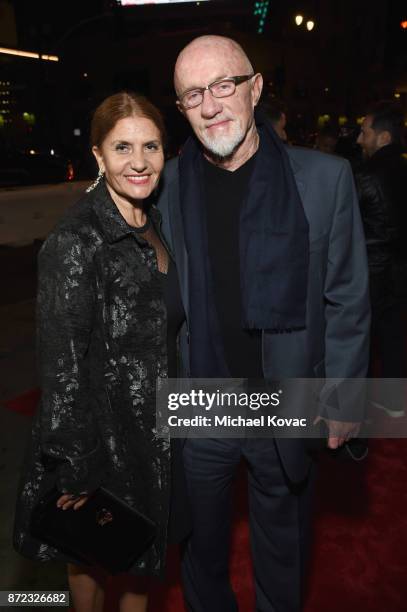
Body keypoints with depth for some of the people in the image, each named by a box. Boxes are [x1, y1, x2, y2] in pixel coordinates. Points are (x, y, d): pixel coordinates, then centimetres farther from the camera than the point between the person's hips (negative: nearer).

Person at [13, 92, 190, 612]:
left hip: (157, 427, 7)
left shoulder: (155, 225, 2)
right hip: (104, 433, -7)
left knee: (145, 549, 25)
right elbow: (63, 366, -21)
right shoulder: (75, 242, -22)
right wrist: (75, 470, -17)